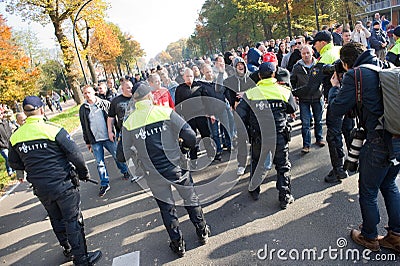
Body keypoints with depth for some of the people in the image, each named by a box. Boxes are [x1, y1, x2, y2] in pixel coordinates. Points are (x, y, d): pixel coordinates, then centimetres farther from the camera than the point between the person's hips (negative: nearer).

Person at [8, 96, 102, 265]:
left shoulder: (15, 137, -1)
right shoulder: (53, 130, -17)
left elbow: (14, 163, 11)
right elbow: (74, 154, -15)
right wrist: (83, 172, 1)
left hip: (40, 189, 6)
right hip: (63, 184, -5)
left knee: (56, 219, 22)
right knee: (73, 220, 5)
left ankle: (68, 249, 40)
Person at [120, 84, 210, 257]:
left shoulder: (128, 124, -5)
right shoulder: (166, 112, -10)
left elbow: (128, 155, -1)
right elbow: (189, 135, -13)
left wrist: (139, 170, 16)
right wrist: (187, 147, 8)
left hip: (153, 175, 1)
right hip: (176, 167, -1)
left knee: (166, 208, 17)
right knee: (191, 200, 20)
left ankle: (178, 244, 30)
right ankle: (202, 233, 36)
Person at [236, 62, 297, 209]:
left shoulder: (250, 94, -8)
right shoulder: (284, 92, -6)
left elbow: (239, 116, -9)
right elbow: (293, 109, 10)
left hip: (258, 138, 1)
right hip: (279, 137, 0)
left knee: (257, 163, 21)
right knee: (283, 166, 14)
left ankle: (254, 191, 36)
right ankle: (285, 197, 18)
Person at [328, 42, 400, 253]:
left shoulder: (355, 74, -11)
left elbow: (337, 109, -9)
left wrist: (335, 87, 8)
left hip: (379, 142, -8)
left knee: (368, 192, 11)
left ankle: (369, 238, 28)